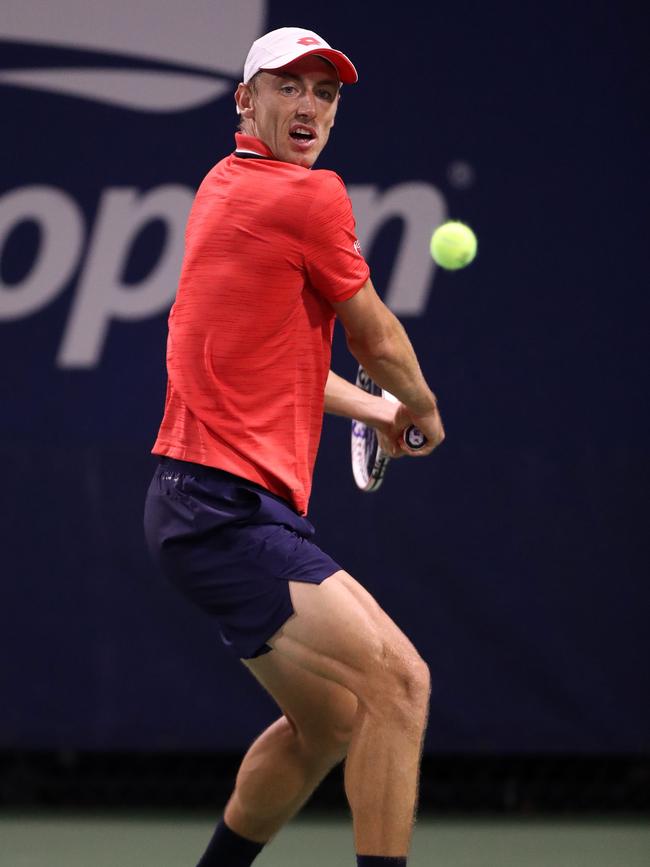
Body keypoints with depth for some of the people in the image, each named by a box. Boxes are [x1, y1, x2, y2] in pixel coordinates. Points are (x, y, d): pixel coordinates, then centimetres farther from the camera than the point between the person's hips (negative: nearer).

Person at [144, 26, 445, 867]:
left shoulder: (226, 188, 19)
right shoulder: (310, 197, -9)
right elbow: (377, 340, 3)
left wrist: (370, 408, 40)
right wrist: (422, 410, 22)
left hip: (214, 504, 10)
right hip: (224, 506, -10)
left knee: (328, 721, 19)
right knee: (397, 683, -18)